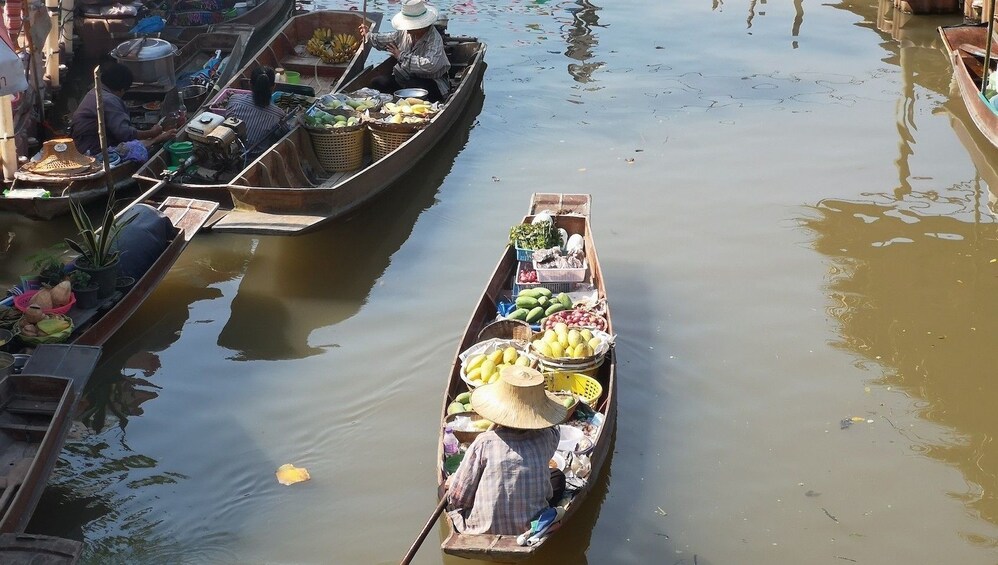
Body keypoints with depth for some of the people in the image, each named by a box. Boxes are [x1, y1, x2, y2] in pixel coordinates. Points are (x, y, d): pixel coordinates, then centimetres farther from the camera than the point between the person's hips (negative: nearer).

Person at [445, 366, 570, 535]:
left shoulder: (484, 443, -16)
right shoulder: (547, 439, -9)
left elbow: (458, 498, -9)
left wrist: (453, 482, 13)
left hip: (482, 532, -1)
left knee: (446, 490, 24)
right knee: (558, 477, 23)